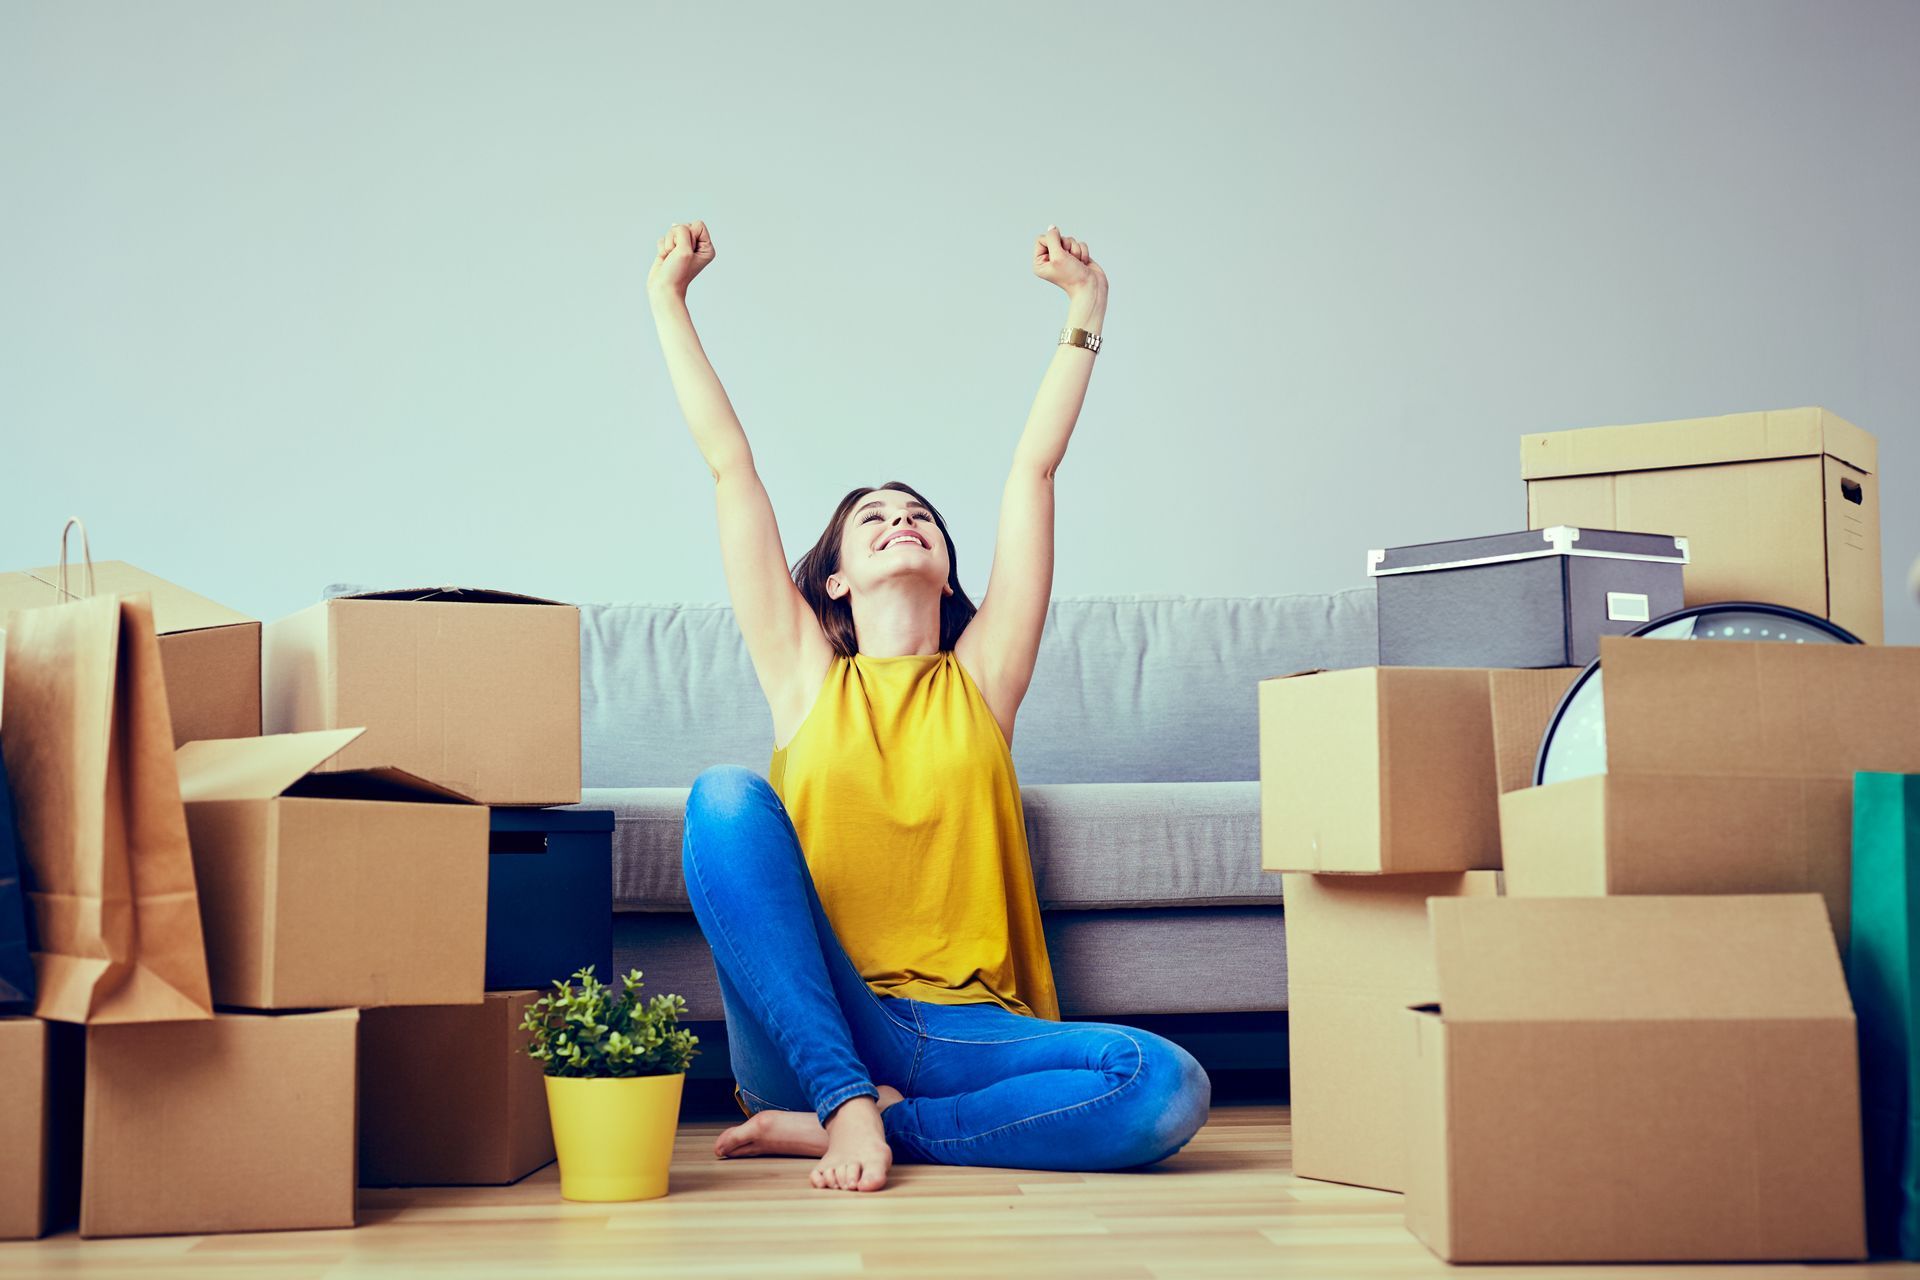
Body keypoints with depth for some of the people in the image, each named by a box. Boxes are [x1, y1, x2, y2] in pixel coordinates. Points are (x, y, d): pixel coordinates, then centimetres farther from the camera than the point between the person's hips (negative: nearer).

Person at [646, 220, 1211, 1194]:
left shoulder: (980, 677, 15)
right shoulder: (806, 675, 14)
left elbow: (1034, 469, 16)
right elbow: (730, 466, 13)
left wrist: (1085, 312, 18)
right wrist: (667, 300, 16)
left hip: (959, 1031, 1)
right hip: (808, 1031, -1)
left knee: (1167, 1086, -28)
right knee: (727, 794, -23)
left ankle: (820, 1125, -19)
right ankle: (845, 1103, -28)